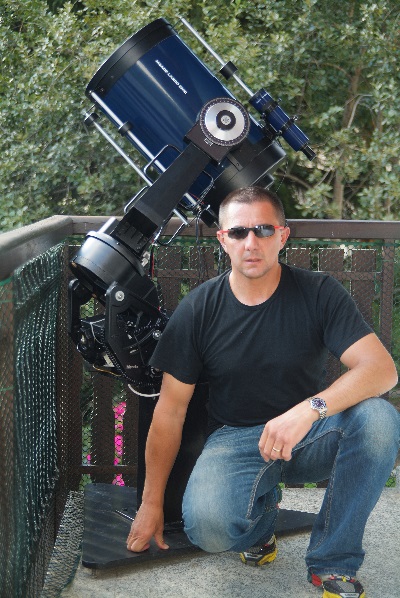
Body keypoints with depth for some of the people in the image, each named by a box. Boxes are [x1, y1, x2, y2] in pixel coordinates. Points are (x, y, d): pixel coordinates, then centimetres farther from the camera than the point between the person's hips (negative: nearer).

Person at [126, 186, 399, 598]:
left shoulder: (318, 293, -8)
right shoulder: (198, 309, -6)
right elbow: (170, 410, -1)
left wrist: (310, 409, -37)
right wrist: (151, 503, 0)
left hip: (309, 438, 1)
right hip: (236, 438, 0)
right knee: (206, 525, -31)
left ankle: (333, 564, -12)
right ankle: (261, 514, 8)